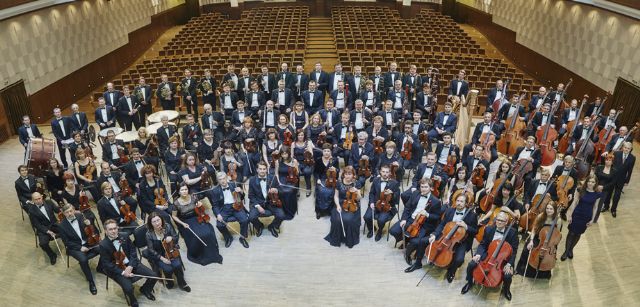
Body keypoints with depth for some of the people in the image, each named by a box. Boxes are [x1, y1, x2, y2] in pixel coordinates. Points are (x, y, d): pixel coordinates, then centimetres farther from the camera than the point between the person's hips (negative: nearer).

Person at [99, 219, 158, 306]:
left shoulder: (124, 237, -2)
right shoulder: (103, 245, -13)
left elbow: (133, 251, 0)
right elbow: (107, 264, -13)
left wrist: (130, 266, -15)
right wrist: (122, 272, -22)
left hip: (131, 264, 4)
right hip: (117, 269, -3)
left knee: (153, 275, -10)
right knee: (129, 288, -28)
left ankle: (145, 290, 24)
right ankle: (134, 302, 8)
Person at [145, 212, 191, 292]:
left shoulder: (167, 226, -14)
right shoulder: (149, 234, -20)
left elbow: (176, 237, 0)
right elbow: (151, 250, -13)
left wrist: (171, 238, -24)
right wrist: (162, 258, -20)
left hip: (171, 251, 2)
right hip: (157, 255, -2)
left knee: (177, 265, -20)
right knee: (168, 269, -22)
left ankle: (182, 283, 7)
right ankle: (169, 281, 13)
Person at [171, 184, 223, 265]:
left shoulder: (193, 197, -6)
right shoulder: (176, 203, -14)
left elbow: (199, 204, 15)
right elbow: (174, 216, -3)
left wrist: (200, 204, -8)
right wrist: (182, 224, -14)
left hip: (196, 218, 3)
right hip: (185, 222, -3)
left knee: (208, 232, -22)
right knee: (196, 237, -28)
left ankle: (211, 254, -3)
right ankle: (197, 255, 0)